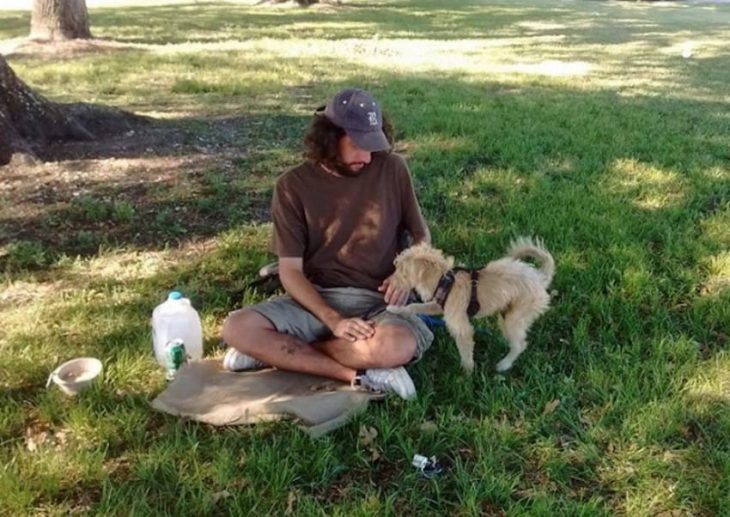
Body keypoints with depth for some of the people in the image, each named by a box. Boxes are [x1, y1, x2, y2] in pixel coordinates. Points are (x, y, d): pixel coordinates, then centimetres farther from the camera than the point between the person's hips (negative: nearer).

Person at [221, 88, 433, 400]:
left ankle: (278, 352, -15)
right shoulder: (293, 186, -4)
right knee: (237, 329, -25)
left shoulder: (392, 169, -1)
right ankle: (358, 375, -22)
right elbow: (290, 271, -6)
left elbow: (421, 235, 13)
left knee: (400, 346, -36)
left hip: (376, 301, 0)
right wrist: (333, 320, -21)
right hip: (316, 299, 0)